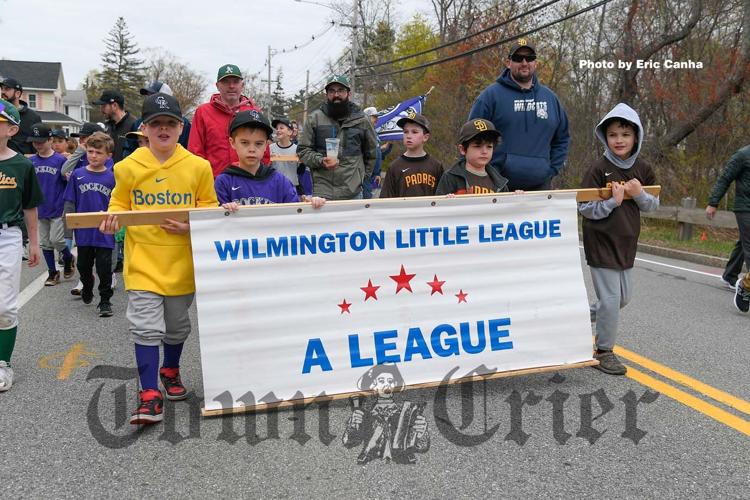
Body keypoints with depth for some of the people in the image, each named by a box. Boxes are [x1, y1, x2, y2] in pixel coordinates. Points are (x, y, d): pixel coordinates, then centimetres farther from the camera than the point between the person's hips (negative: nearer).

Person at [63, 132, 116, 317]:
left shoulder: (112, 177, -4)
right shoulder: (78, 175, 0)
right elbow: (70, 201, 5)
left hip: (104, 232, -2)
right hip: (83, 232, 2)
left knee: (104, 267, 2)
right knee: (84, 265, 18)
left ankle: (105, 300, 13)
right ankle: (87, 290, 42)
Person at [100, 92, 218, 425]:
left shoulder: (198, 167, -4)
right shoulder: (129, 167, -2)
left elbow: (210, 209, 2)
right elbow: (120, 204, 9)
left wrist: (191, 226, -15)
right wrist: (113, 217, -13)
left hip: (182, 263, 1)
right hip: (142, 262, -1)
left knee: (177, 326, 18)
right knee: (146, 328, -6)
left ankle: (171, 371, 43)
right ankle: (150, 394, 4)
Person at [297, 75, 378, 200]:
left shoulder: (361, 120, 8)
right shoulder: (314, 118, 4)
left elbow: (371, 153, 19)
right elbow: (303, 150, 5)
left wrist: (363, 175, 12)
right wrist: (320, 161, -12)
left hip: (353, 192, 1)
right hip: (322, 192, -1)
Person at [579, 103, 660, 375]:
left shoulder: (643, 170, 3)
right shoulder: (598, 169, -12)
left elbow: (654, 204, 10)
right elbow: (584, 207, -11)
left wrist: (639, 194, -10)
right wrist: (613, 202, -22)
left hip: (626, 243, 6)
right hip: (601, 243, -6)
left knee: (624, 296, 15)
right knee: (610, 298, -4)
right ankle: (604, 352, 12)